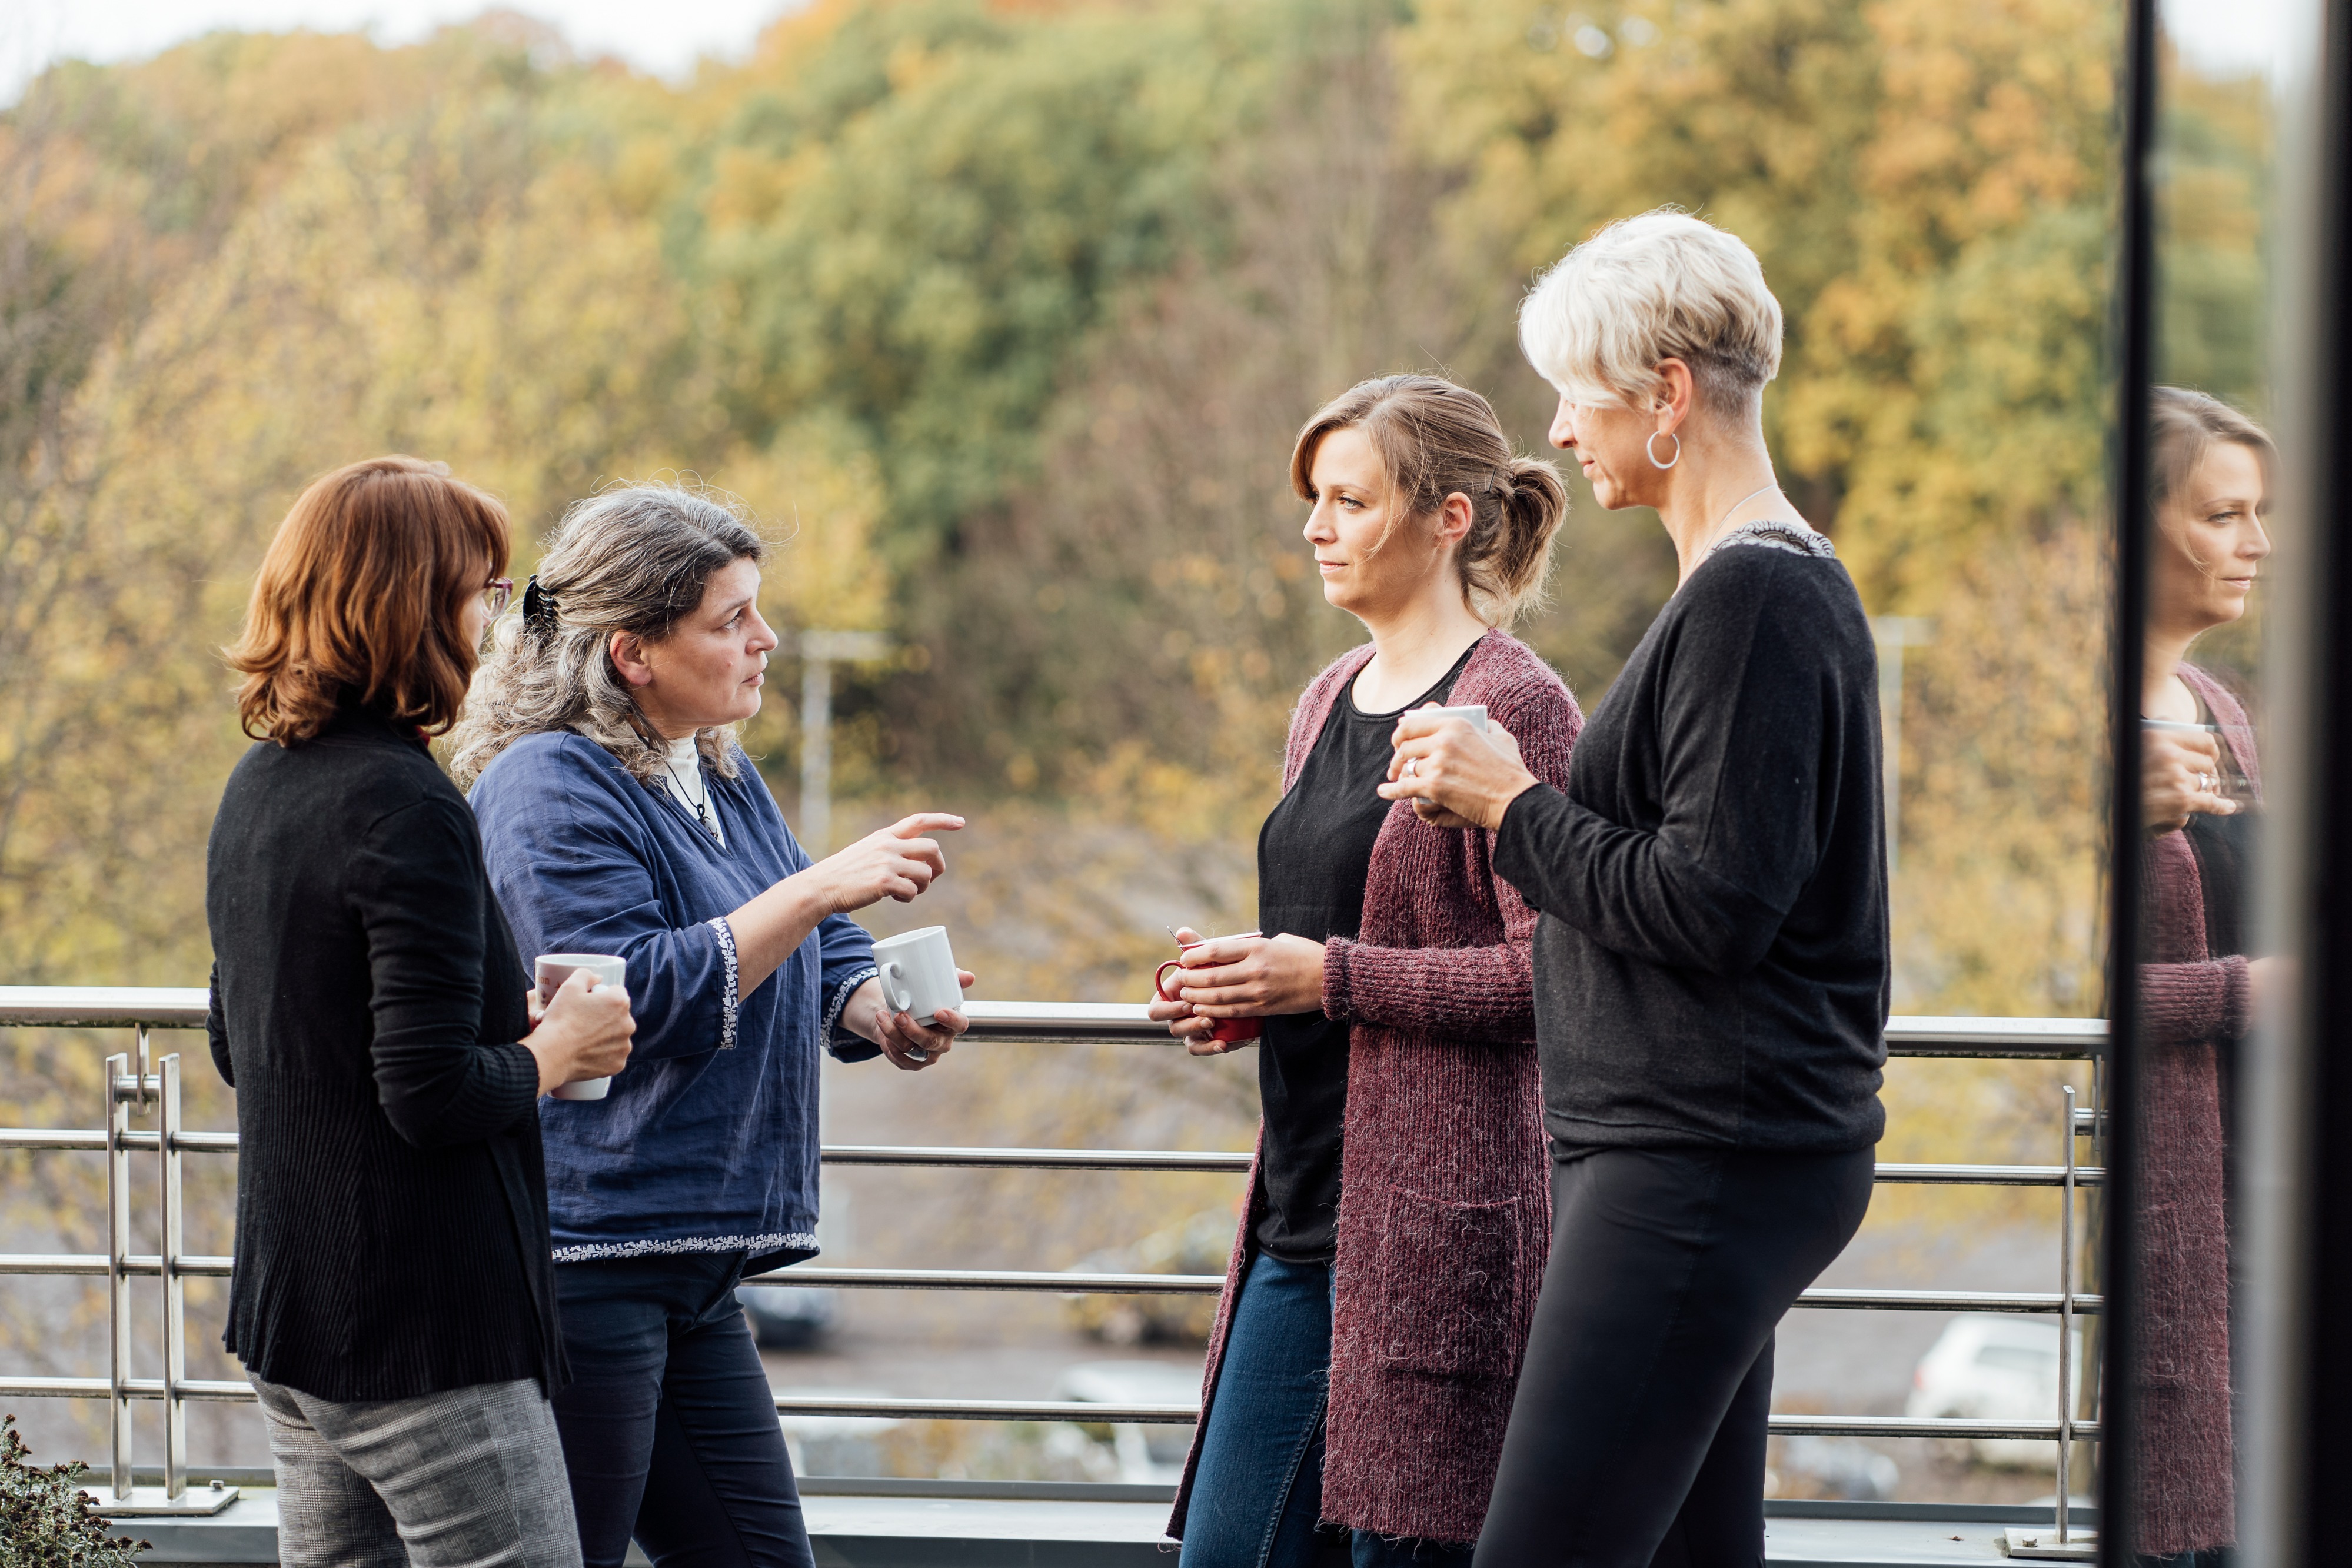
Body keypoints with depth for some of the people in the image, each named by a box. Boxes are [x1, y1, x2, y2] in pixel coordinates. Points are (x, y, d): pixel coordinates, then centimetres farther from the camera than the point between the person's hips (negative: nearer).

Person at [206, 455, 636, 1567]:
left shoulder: (256, 788, 10)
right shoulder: (406, 808, -18)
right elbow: (434, 1096, -22)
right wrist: (556, 1052, -3)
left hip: (286, 1307, 9)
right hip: (422, 1328, -9)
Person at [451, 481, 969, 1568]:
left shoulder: (724, 780, 16)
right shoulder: (550, 786, -13)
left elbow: (823, 960, 19)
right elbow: (628, 994, -22)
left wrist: (878, 1016, -5)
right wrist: (816, 889, -23)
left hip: (691, 1280, 9)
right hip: (578, 1264, -9)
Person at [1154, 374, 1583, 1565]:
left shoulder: (1516, 707, -10)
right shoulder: (1329, 702, 16)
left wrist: (1330, 978, -17)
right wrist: (1233, 989, 7)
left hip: (1439, 1210, -8)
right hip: (1302, 1204, 9)